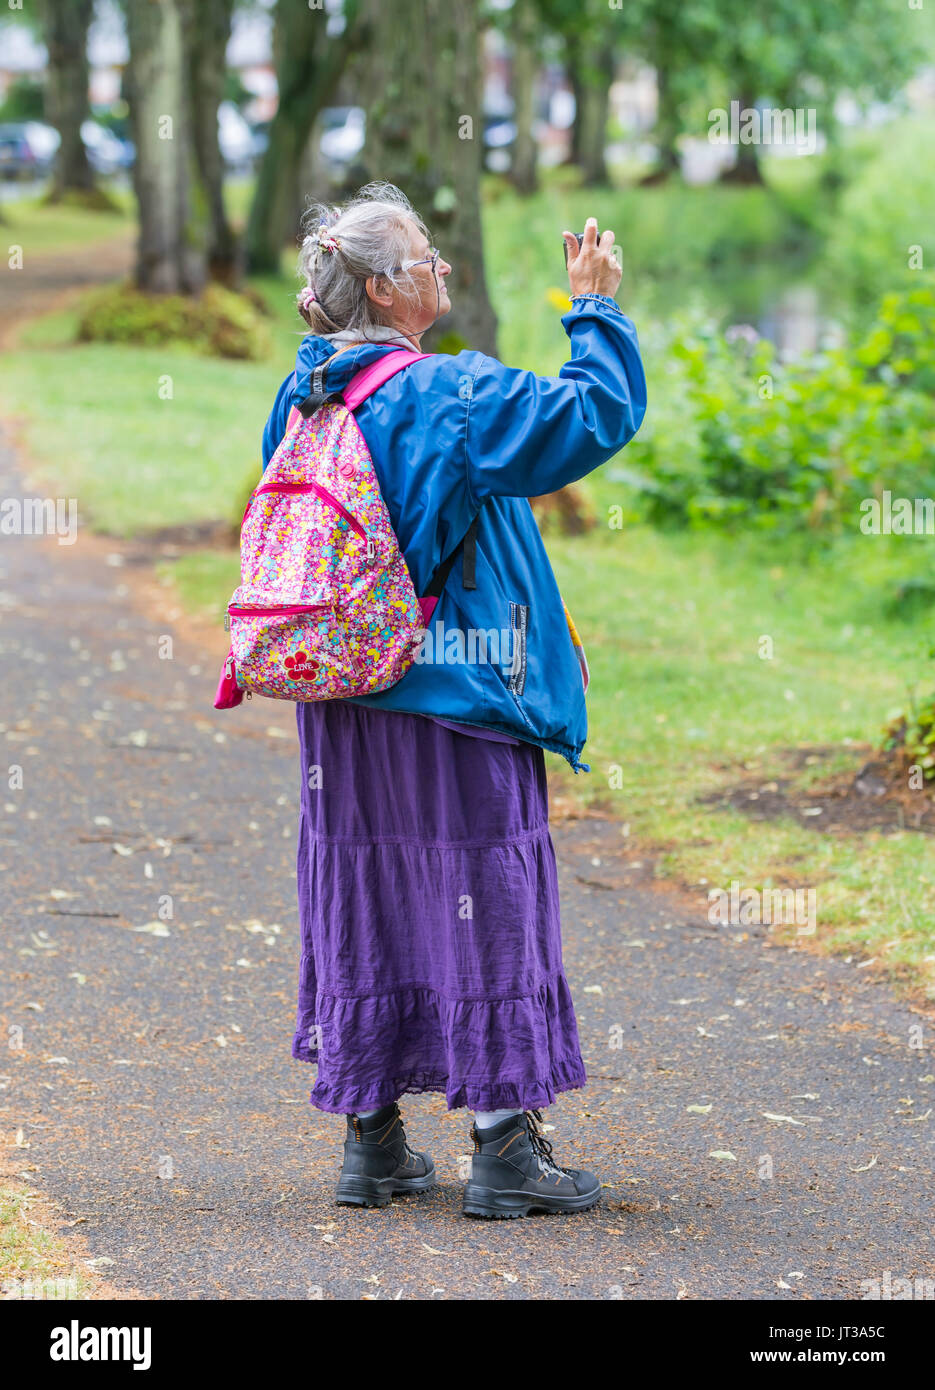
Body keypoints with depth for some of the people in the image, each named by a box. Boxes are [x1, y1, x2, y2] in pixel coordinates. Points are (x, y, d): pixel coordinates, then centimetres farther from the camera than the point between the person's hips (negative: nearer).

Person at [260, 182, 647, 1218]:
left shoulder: (303, 396, 6)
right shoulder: (450, 397, -16)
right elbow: (595, 417, -16)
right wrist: (594, 310, -5)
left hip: (342, 704, 7)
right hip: (451, 704, -7)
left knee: (367, 897, 13)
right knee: (483, 901, 0)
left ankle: (371, 1142, 17)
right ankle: (504, 1149, 3)